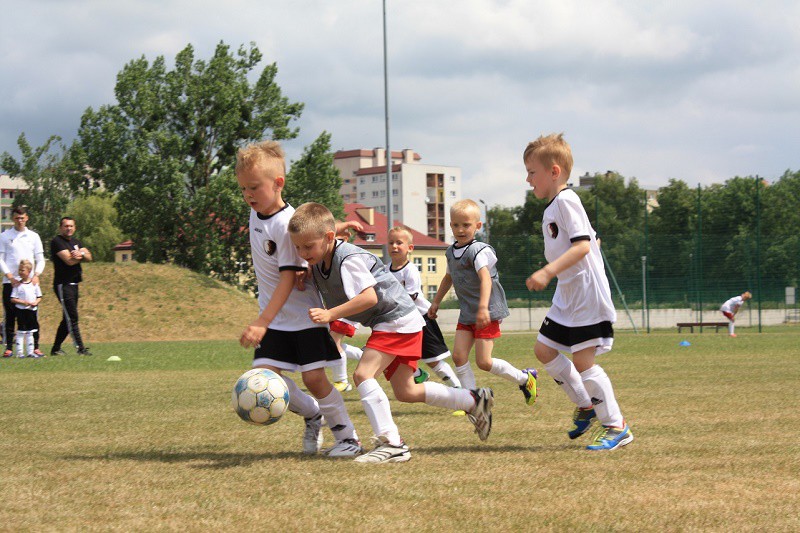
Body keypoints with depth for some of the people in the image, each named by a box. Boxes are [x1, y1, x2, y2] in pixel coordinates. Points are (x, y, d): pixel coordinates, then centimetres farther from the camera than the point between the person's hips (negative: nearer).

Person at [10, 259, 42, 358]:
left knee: (30, 332, 10)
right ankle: (20, 352, 1)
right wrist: (24, 302, -18)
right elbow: (13, 299, -6)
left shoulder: (34, 284, 3)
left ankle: (30, 352, 15)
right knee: (21, 332, -2)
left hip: (32, 310, 3)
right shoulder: (18, 285, -3)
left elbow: (39, 297, 8)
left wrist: (35, 302, -12)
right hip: (21, 310, -3)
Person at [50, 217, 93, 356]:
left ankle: (55, 348, 19)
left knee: (67, 319, 11)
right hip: (63, 285, -9)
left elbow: (89, 257, 6)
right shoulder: (57, 242, -8)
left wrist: (81, 253, -14)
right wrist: (81, 256, -2)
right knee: (72, 318, -13)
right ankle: (80, 348, -16)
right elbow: (69, 261, -18)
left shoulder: (76, 242, 17)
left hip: (74, 285, 9)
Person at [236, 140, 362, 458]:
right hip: (274, 317, 7)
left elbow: (289, 278, -25)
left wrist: (261, 323, -31)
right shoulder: (257, 212, 2)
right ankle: (312, 414, 17)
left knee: (313, 377, -10)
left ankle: (348, 437, 3)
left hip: (304, 315, -7)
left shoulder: (287, 226, -22)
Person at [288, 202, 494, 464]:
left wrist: (329, 314, -38)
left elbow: (369, 296, -34)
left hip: (397, 319, -10)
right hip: (385, 324, 10)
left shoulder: (348, 259, -25)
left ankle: (392, 444, -24)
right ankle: (474, 400, 27)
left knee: (363, 374, -22)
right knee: (406, 391, 13)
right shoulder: (319, 263, 2)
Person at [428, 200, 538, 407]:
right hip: (467, 313, 8)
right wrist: (436, 302, 35)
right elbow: (449, 277, 30)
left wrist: (483, 307, -46)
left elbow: (485, 278, -32)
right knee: (458, 355, -4)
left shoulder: (479, 250, -17)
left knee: (483, 362, -9)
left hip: (488, 313, -8)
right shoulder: (451, 252, 10)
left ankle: (525, 378, 13)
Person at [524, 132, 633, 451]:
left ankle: (616, 427, -1)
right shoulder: (553, 206, 16)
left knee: (582, 361, -10)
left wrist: (548, 272, -34)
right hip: (567, 297, 11)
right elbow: (591, 240, 23)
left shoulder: (565, 201, -15)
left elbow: (582, 245, -26)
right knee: (544, 350, 13)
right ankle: (585, 405, 23)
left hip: (587, 296, -11)